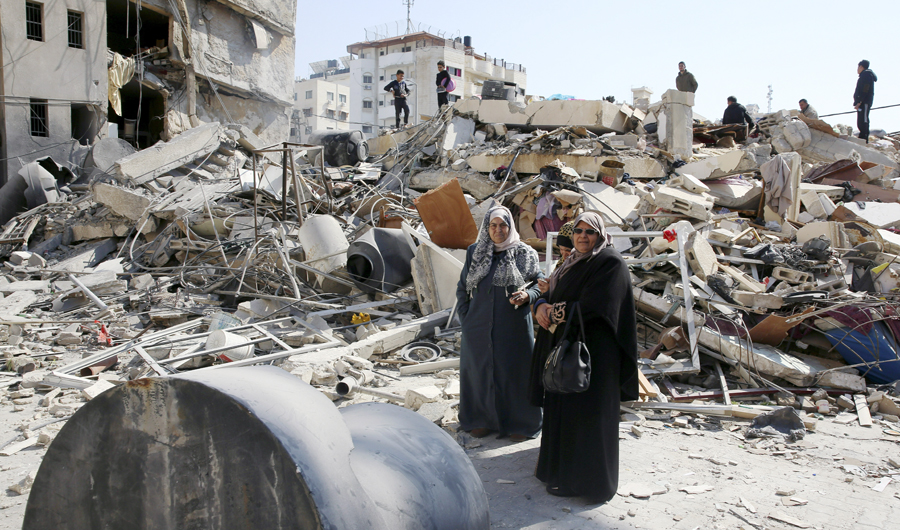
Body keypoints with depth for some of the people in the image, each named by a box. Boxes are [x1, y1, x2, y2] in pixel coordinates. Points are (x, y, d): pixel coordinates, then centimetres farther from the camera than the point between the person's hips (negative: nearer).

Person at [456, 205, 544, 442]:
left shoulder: (525, 254, -2)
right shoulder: (474, 252, 5)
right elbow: (462, 288, 10)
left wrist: (527, 295, -20)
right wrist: (465, 318, 2)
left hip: (514, 327, -2)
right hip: (479, 328, 2)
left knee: (515, 371, 4)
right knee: (481, 370, 11)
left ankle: (519, 422, 20)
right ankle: (483, 419, 27)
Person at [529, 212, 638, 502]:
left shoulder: (611, 263, -12)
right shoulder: (572, 263, 15)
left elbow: (595, 304, -22)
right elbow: (552, 294, 10)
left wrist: (556, 311, -13)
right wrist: (541, 306, -13)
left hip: (593, 347, -9)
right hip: (566, 343, 9)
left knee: (584, 410, -3)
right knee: (564, 405, 14)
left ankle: (580, 478, 8)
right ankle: (565, 464, 28)